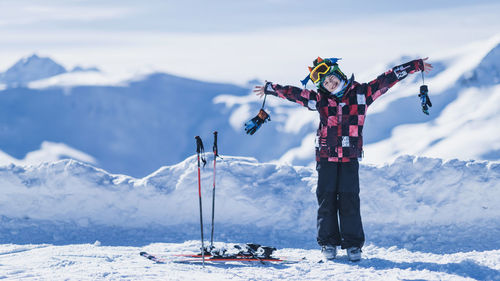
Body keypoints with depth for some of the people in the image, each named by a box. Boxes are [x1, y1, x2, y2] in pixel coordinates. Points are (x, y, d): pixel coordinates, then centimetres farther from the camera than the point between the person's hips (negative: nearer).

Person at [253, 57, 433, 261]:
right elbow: (292, 93, 13)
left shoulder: (360, 93, 2)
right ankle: (328, 242, 10)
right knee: (326, 198, 1)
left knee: (349, 199, -4)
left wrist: (417, 66, 2)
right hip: (326, 156, 1)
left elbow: (388, 79, 1)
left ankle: (353, 244, 2)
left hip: (350, 157, -1)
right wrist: (269, 89, 19)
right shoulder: (319, 99, 5)